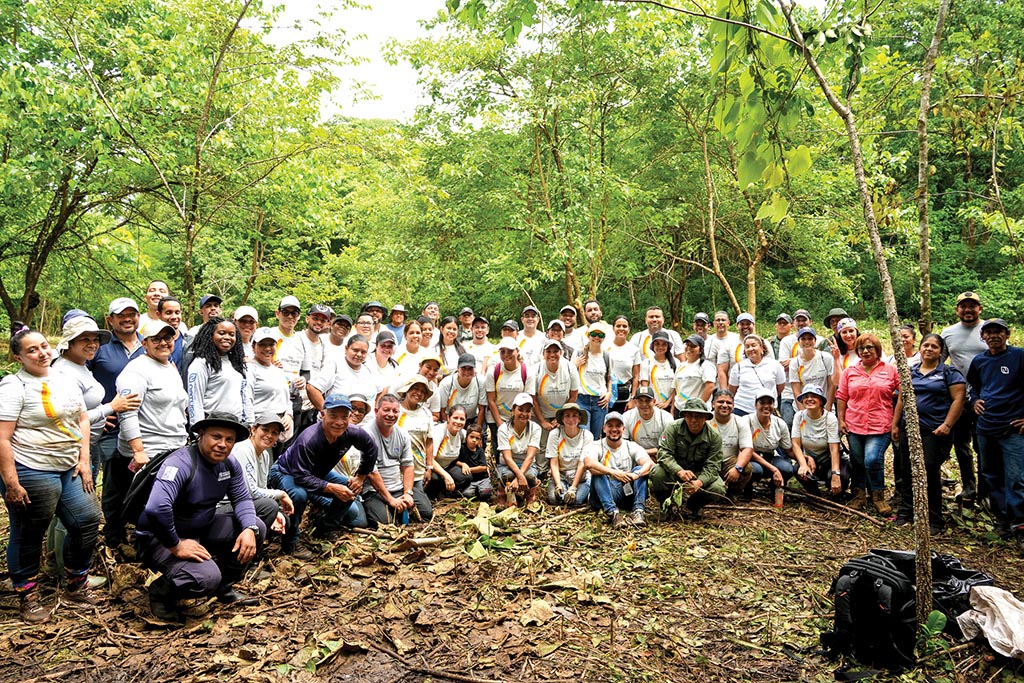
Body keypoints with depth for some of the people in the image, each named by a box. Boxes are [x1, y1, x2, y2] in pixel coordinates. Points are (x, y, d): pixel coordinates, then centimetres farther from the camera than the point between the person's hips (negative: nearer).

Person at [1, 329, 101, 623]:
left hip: (70, 469, 7)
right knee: (28, 536, 7)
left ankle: (76, 587, 25)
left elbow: (83, 418, 13)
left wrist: (84, 460, 4)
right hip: (31, 472, -7)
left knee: (87, 521, 7)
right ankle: (28, 598, 24)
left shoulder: (66, 380, 9)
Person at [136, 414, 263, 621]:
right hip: (160, 538, -8)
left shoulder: (230, 464, -3)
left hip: (201, 528, 8)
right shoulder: (181, 463, -29)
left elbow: (242, 498, 1)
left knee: (257, 528, -3)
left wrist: (250, 529, -19)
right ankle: (160, 593, 3)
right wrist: (176, 546, -33)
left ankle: (225, 588, 14)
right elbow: (156, 509, -42)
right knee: (206, 578, -31)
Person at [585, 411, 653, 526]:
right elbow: (589, 463, -22)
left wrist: (636, 474, -32)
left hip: (628, 494, 2)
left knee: (640, 469, -18)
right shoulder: (596, 446, 2)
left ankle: (638, 510, -33)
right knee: (598, 473, -27)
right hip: (605, 496, -1)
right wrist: (613, 472, -36)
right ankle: (613, 513, -44)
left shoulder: (631, 447, 9)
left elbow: (650, 463, -10)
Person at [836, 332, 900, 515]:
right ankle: (858, 495, 23)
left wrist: (896, 424, -4)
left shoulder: (891, 371, 3)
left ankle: (878, 495, 6)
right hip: (854, 425, 3)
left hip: (880, 426, -3)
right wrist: (841, 420, 2)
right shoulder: (849, 372, 9)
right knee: (857, 462, 9)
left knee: (873, 460, -15)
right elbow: (841, 397, 10)